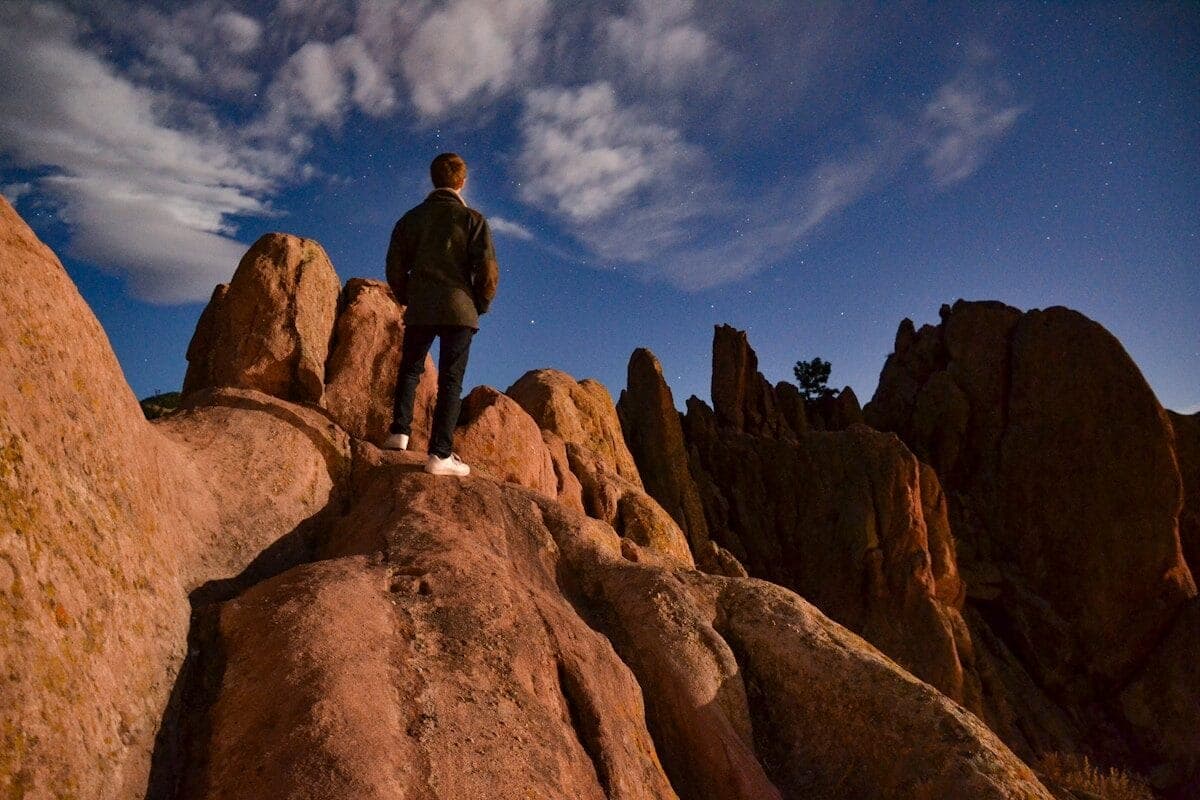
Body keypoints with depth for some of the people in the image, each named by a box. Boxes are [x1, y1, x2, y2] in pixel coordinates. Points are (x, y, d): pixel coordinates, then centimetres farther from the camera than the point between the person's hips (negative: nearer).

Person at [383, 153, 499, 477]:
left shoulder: (411, 218, 8)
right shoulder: (473, 219, -1)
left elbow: (395, 267, 7)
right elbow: (488, 271, -7)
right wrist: (480, 306, 7)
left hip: (419, 311, 3)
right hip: (459, 310, -2)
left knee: (410, 370, 20)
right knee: (451, 380, -1)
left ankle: (399, 432, 11)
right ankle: (440, 454, -4)